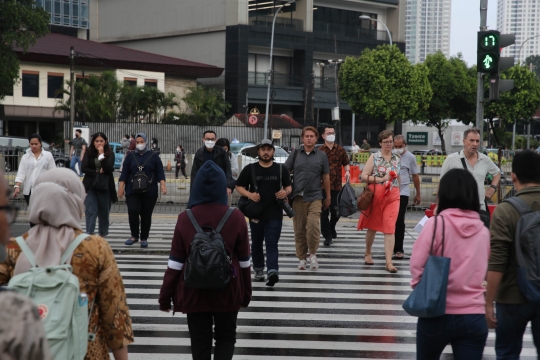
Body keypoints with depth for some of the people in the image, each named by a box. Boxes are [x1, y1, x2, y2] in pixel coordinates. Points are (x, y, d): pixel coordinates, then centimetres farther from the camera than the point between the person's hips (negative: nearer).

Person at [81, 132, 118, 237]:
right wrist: (97, 172, -12)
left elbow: (109, 168, -14)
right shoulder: (89, 153, 3)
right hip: (91, 186, 0)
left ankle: (103, 234, 26)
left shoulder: (110, 154, 1)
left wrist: (102, 154, -17)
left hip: (105, 187, 1)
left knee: (104, 212, 11)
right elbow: (83, 168, -4)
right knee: (91, 211, -10)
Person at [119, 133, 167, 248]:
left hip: (149, 192, -1)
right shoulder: (131, 156, 9)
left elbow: (160, 172, 2)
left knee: (146, 215, 0)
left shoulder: (153, 156, 5)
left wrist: (162, 184, -11)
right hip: (132, 191, 1)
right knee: (133, 212, -14)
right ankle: (134, 236, 2)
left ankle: (144, 238, 10)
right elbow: (124, 173, 8)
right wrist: (121, 187, 0)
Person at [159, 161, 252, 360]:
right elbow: (244, 261, -2)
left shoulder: (185, 218, -10)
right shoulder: (236, 218, -9)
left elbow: (175, 263, -7)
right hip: (227, 291, 0)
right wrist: (246, 292, 11)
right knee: (226, 337, 16)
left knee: (200, 341, 12)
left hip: (194, 291, 0)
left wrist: (165, 296, 3)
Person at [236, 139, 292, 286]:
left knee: (272, 243, -9)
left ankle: (272, 271, -21)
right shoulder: (249, 169, 2)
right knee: (257, 243, 13)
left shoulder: (281, 169, 6)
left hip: (275, 213, -1)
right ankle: (258, 269, 28)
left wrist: (286, 192, -9)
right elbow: (239, 187, 5)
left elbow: (288, 186, 15)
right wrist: (249, 194, -15)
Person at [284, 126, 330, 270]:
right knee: (299, 229, 4)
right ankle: (302, 258, 16)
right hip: (298, 197, 1)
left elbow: (326, 177, 12)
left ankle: (313, 254, 5)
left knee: (313, 226, -15)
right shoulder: (295, 154, 8)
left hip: (315, 197, -1)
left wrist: (328, 197, 13)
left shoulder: (321, 156, 7)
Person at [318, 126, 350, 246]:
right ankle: (327, 236, 7)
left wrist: (347, 171, -4)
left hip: (337, 186, 2)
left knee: (336, 211, 6)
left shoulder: (340, 149, 7)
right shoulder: (320, 150, 0)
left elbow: (346, 163, 15)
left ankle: (332, 228, 37)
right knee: (324, 212, -2)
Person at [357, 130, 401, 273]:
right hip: (375, 195, -1)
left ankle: (389, 262, -12)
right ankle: (368, 253, 35)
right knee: (372, 226, 13)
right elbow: (363, 176, -6)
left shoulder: (397, 158, 10)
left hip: (392, 196, 1)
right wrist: (381, 179, -15)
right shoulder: (374, 157, 0)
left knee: (390, 228, -9)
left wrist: (397, 190, 20)